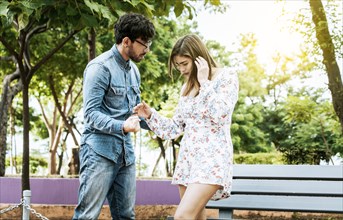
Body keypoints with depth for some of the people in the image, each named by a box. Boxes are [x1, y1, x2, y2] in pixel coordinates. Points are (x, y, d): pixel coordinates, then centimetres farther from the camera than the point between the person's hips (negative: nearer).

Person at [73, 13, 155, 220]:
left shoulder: (134, 71, 16)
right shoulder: (100, 67, -10)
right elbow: (90, 113, -16)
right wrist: (121, 127, -31)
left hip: (126, 152, 8)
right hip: (100, 151, -8)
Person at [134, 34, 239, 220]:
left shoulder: (226, 77, -2)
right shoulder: (187, 87, 16)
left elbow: (220, 115, -16)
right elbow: (175, 128, 18)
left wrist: (204, 82, -11)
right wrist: (150, 115, 4)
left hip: (212, 157, -7)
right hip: (187, 157, 7)